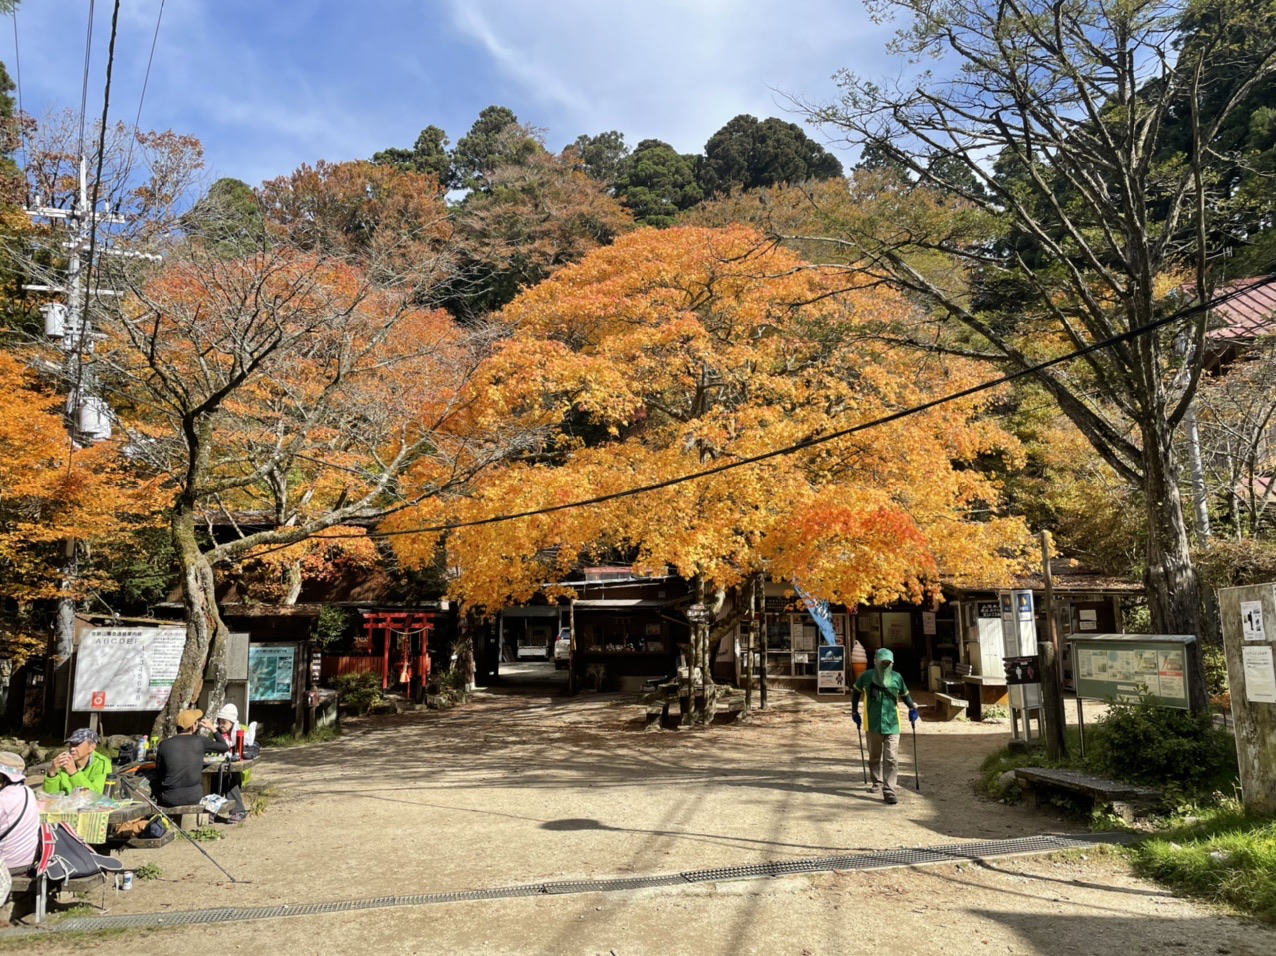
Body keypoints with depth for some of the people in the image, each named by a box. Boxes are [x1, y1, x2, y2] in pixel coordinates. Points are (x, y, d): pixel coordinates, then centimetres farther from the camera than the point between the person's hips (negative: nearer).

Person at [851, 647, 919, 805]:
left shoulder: (897, 678, -2)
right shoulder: (866, 677, -4)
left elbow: (904, 694, 15)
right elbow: (855, 691, 13)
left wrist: (912, 708, 0)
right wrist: (854, 711, 12)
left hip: (892, 725, -1)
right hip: (873, 725, 1)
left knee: (891, 759, -8)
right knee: (874, 756, 17)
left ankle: (889, 791, -6)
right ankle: (877, 783, 37)